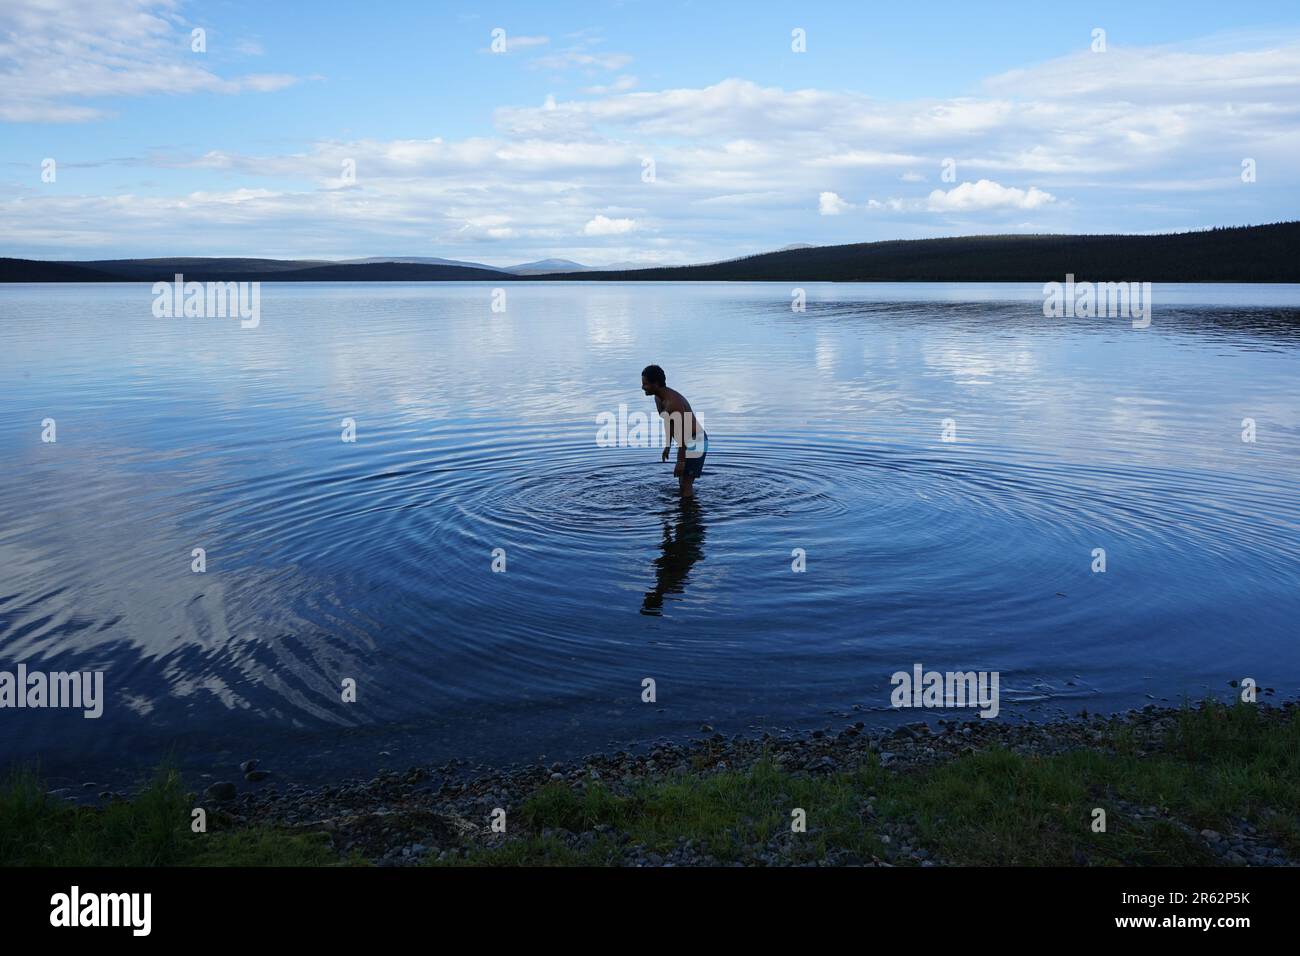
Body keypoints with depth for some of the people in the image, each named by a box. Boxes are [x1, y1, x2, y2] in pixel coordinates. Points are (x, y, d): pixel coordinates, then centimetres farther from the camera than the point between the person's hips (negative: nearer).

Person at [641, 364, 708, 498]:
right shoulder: (658, 399, 1)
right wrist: (667, 446, 22)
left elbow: (682, 433, -28)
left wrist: (681, 461, -27)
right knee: (682, 482, 18)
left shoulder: (673, 403, -29)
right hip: (687, 441, 10)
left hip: (695, 441, -10)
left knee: (686, 484, -11)